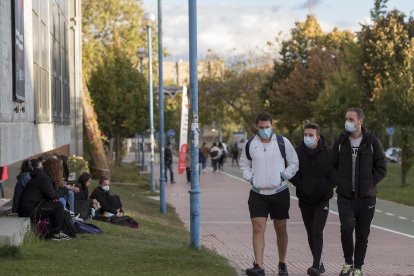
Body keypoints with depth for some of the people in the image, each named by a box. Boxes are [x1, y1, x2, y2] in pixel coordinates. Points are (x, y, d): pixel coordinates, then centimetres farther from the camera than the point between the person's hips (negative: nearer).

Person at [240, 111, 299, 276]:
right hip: (257, 193, 1)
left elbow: (294, 163, 5)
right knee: (258, 229, -10)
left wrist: (284, 176, -9)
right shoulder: (250, 144, 3)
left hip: (280, 192, -1)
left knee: (281, 229, 9)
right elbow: (244, 163, 18)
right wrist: (249, 177, 2)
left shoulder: (283, 142, -3)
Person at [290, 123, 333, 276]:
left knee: (317, 232, -14)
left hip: (322, 200, -3)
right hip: (305, 200, 3)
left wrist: (328, 187, -8)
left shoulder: (328, 152, -8)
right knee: (311, 234, 9)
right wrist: (301, 186, -7)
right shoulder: (298, 152, -3)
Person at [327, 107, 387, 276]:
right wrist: (337, 183, -3)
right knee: (347, 227, -19)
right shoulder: (341, 142, 4)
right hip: (345, 197, 0)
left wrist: (369, 184, -7)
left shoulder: (372, 142, -1)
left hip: (366, 198, 0)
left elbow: (381, 168, 1)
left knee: (362, 234, 5)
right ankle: (348, 262, 2)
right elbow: (332, 167, 9)